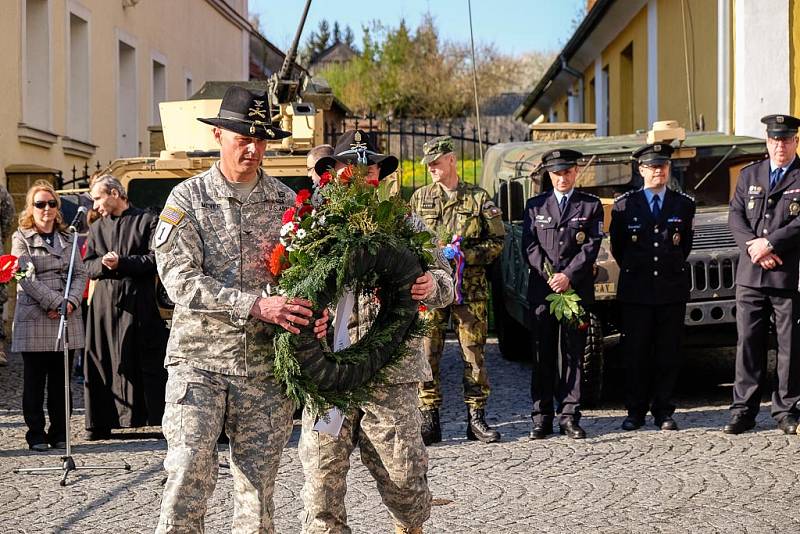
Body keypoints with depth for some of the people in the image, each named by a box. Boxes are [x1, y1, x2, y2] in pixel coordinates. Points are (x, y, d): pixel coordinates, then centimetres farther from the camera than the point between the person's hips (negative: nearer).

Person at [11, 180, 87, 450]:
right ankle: (36, 435, 8)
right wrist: (55, 303, -16)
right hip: (34, 319, -4)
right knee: (34, 381, 1)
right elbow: (27, 278, -9)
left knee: (61, 380, 6)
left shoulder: (68, 238, 15)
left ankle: (59, 434, 13)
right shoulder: (21, 238, 1)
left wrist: (70, 302, -9)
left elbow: (80, 274, 9)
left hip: (67, 318, 4)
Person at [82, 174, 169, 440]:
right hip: (105, 302, 4)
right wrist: (103, 264, -8)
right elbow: (88, 266, 13)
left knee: (149, 363, -3)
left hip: (139, 302, -4)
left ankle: (161, 417, 2)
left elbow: (155, 259, -6)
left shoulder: (148, 221, 3)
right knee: (101, 363, 1)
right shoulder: (97, 228, 19)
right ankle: (101, 423, 6)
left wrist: (122, 263, -12)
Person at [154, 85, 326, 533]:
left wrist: (315, 309, -15)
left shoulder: (286, 201, 8)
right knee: (189, 472, -13)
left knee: (258, 487, 7)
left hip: (266, 363, 3)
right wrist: (256, 305, -22)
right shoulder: (188, 198, 0)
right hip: (200, 359, -3)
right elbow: (180, 281, -11)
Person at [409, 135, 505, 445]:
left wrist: (466, 254, -10)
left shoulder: (478, 198, 5)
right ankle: (429, 421, 4)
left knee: (474, 353, 1)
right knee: (427, 353, -2)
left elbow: (497, 241, 5)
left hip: (470, 288, -1)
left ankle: (476, 419, 9)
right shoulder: (420, 198, 11)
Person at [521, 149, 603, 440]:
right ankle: (541, 418, 4)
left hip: (577, 289, -1)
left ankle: (569, 416, 3)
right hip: (541, 290, 1)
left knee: (573, 353, 1)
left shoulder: (591, 205, 8)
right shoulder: (535, 205, 12)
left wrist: (568, 276, -13)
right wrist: (550, 277, -9)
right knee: (543, 355, 1)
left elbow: (591, 247, -1)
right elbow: (530, 246, 4)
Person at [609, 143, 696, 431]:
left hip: (672, 290, 1)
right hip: (636, 290, -1)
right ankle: (635, 412, 9)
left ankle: (664, 412, 10)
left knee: (668, 354, 3)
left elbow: (685, 245, 16)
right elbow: (617, 246, 11)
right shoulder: (624, 204, 2)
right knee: (636, 353, 1)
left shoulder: (684, 204, 6)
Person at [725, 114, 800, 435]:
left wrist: (768, 243, -14)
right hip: (750, 276, 3)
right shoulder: (749, 175, 16)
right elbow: (735, 216, 7)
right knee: (748, 342, 3)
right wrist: (753, 247, -9)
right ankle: (743, 411, 7)